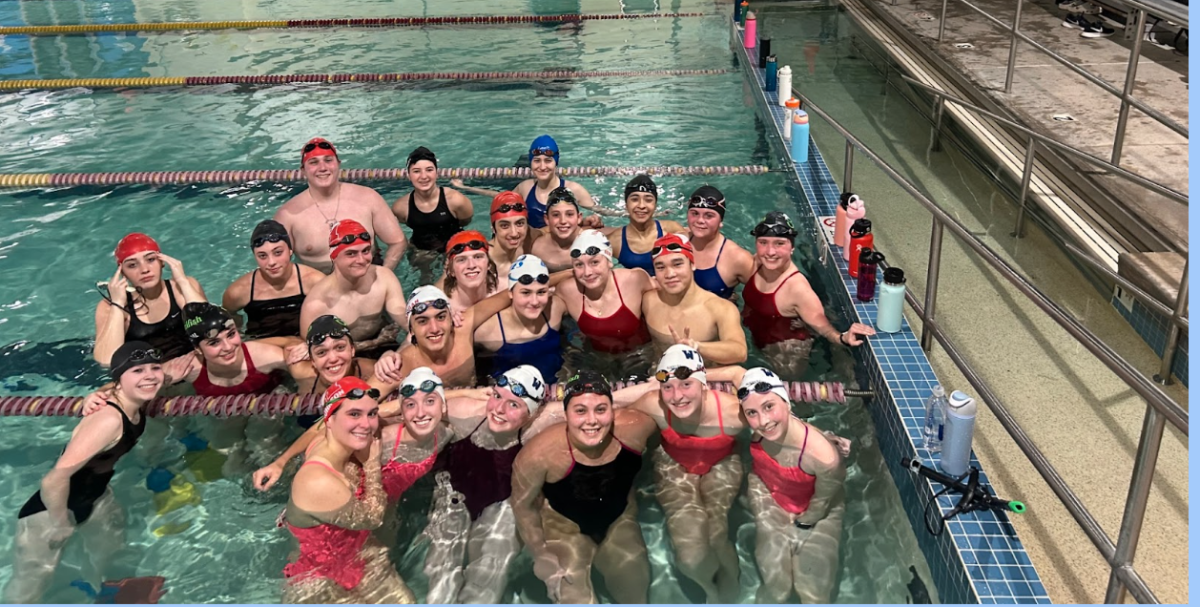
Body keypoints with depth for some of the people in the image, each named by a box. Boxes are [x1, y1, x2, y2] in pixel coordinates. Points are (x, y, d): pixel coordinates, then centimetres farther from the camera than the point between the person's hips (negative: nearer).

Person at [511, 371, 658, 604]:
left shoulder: (634, 429, -30)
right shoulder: (540, 453, -36)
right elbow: (523, 505, -17)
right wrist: (541, 555, -14)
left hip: (619, 519, 3)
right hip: (564, 526, -3)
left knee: (636, 593, 11)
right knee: (576, 599, -10)